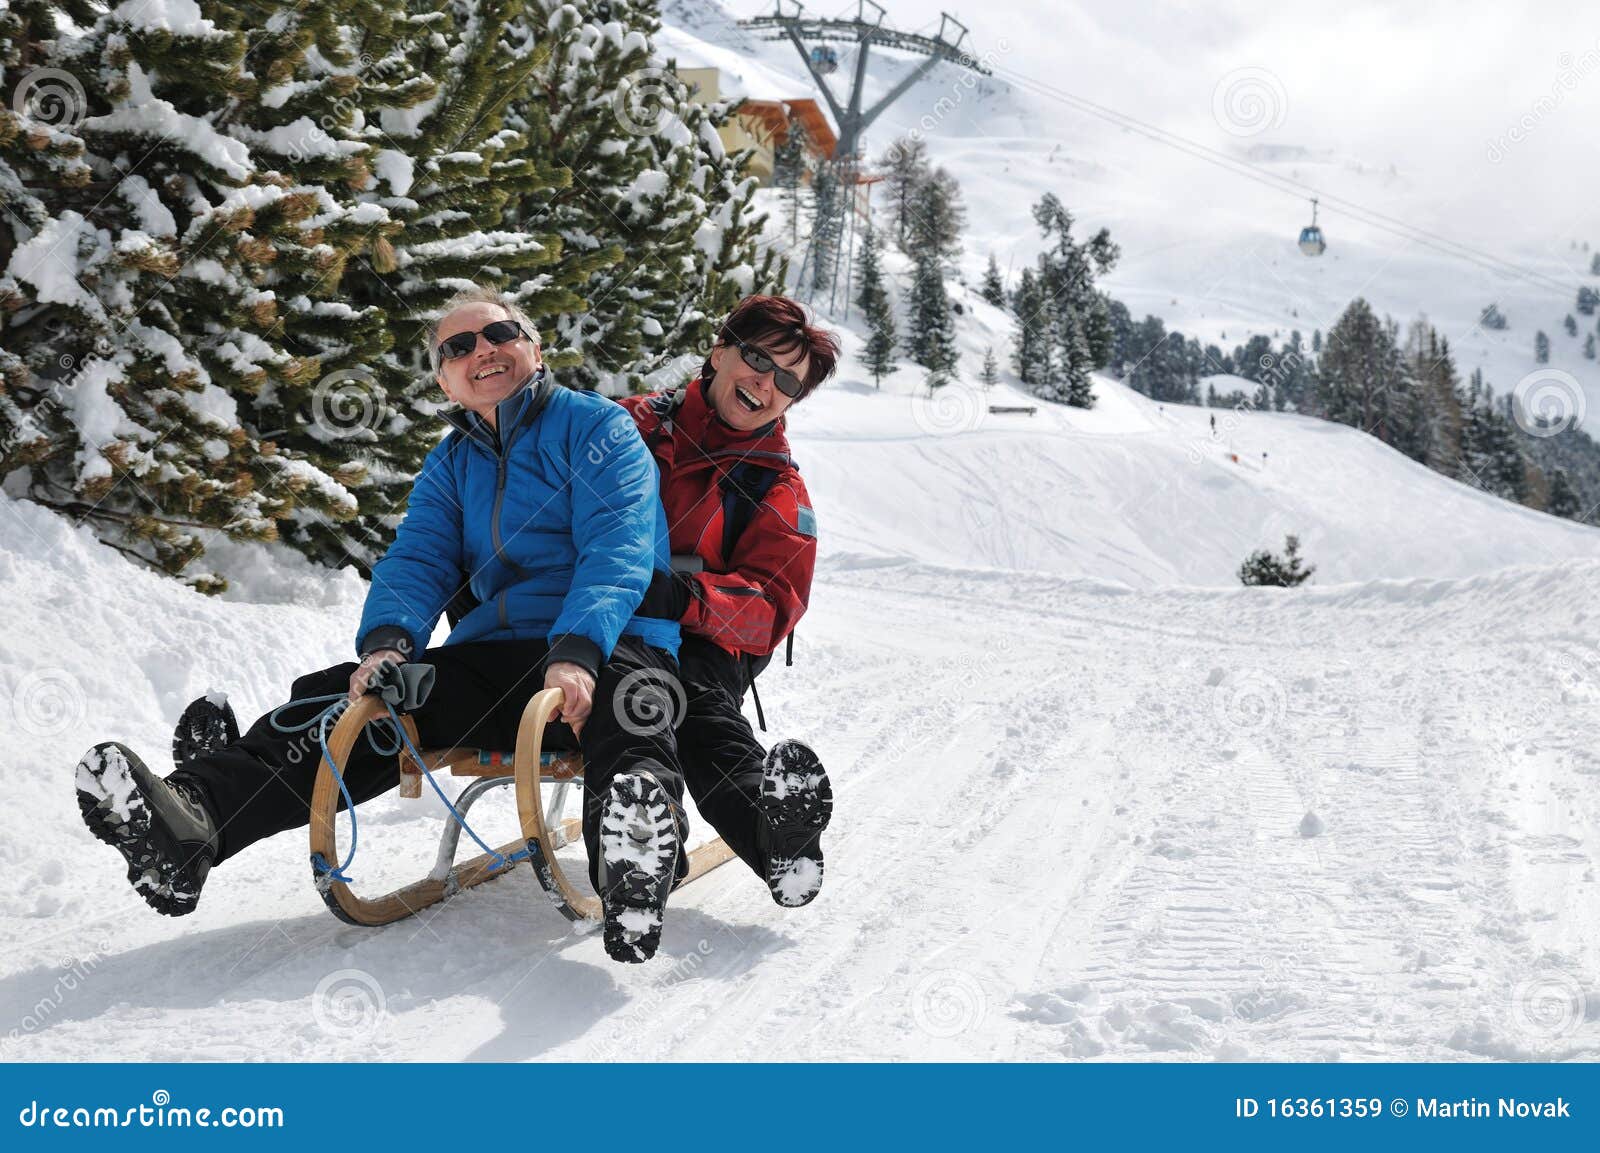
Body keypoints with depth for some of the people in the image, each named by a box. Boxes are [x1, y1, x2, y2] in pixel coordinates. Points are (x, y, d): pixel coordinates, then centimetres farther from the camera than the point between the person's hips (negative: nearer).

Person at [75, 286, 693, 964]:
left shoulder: (597, 426, 2)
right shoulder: (450, 464, 21)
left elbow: (618, 547, -13)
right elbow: (416, 560, 10)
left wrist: (577, 651, -31)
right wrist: (387, 641, -15)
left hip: (606, 650, -6)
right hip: (493, 657, 6)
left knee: (629, 708, -41)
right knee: (346, 700, -14)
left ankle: (634, 859, -74)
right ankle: (187, 820, -33)